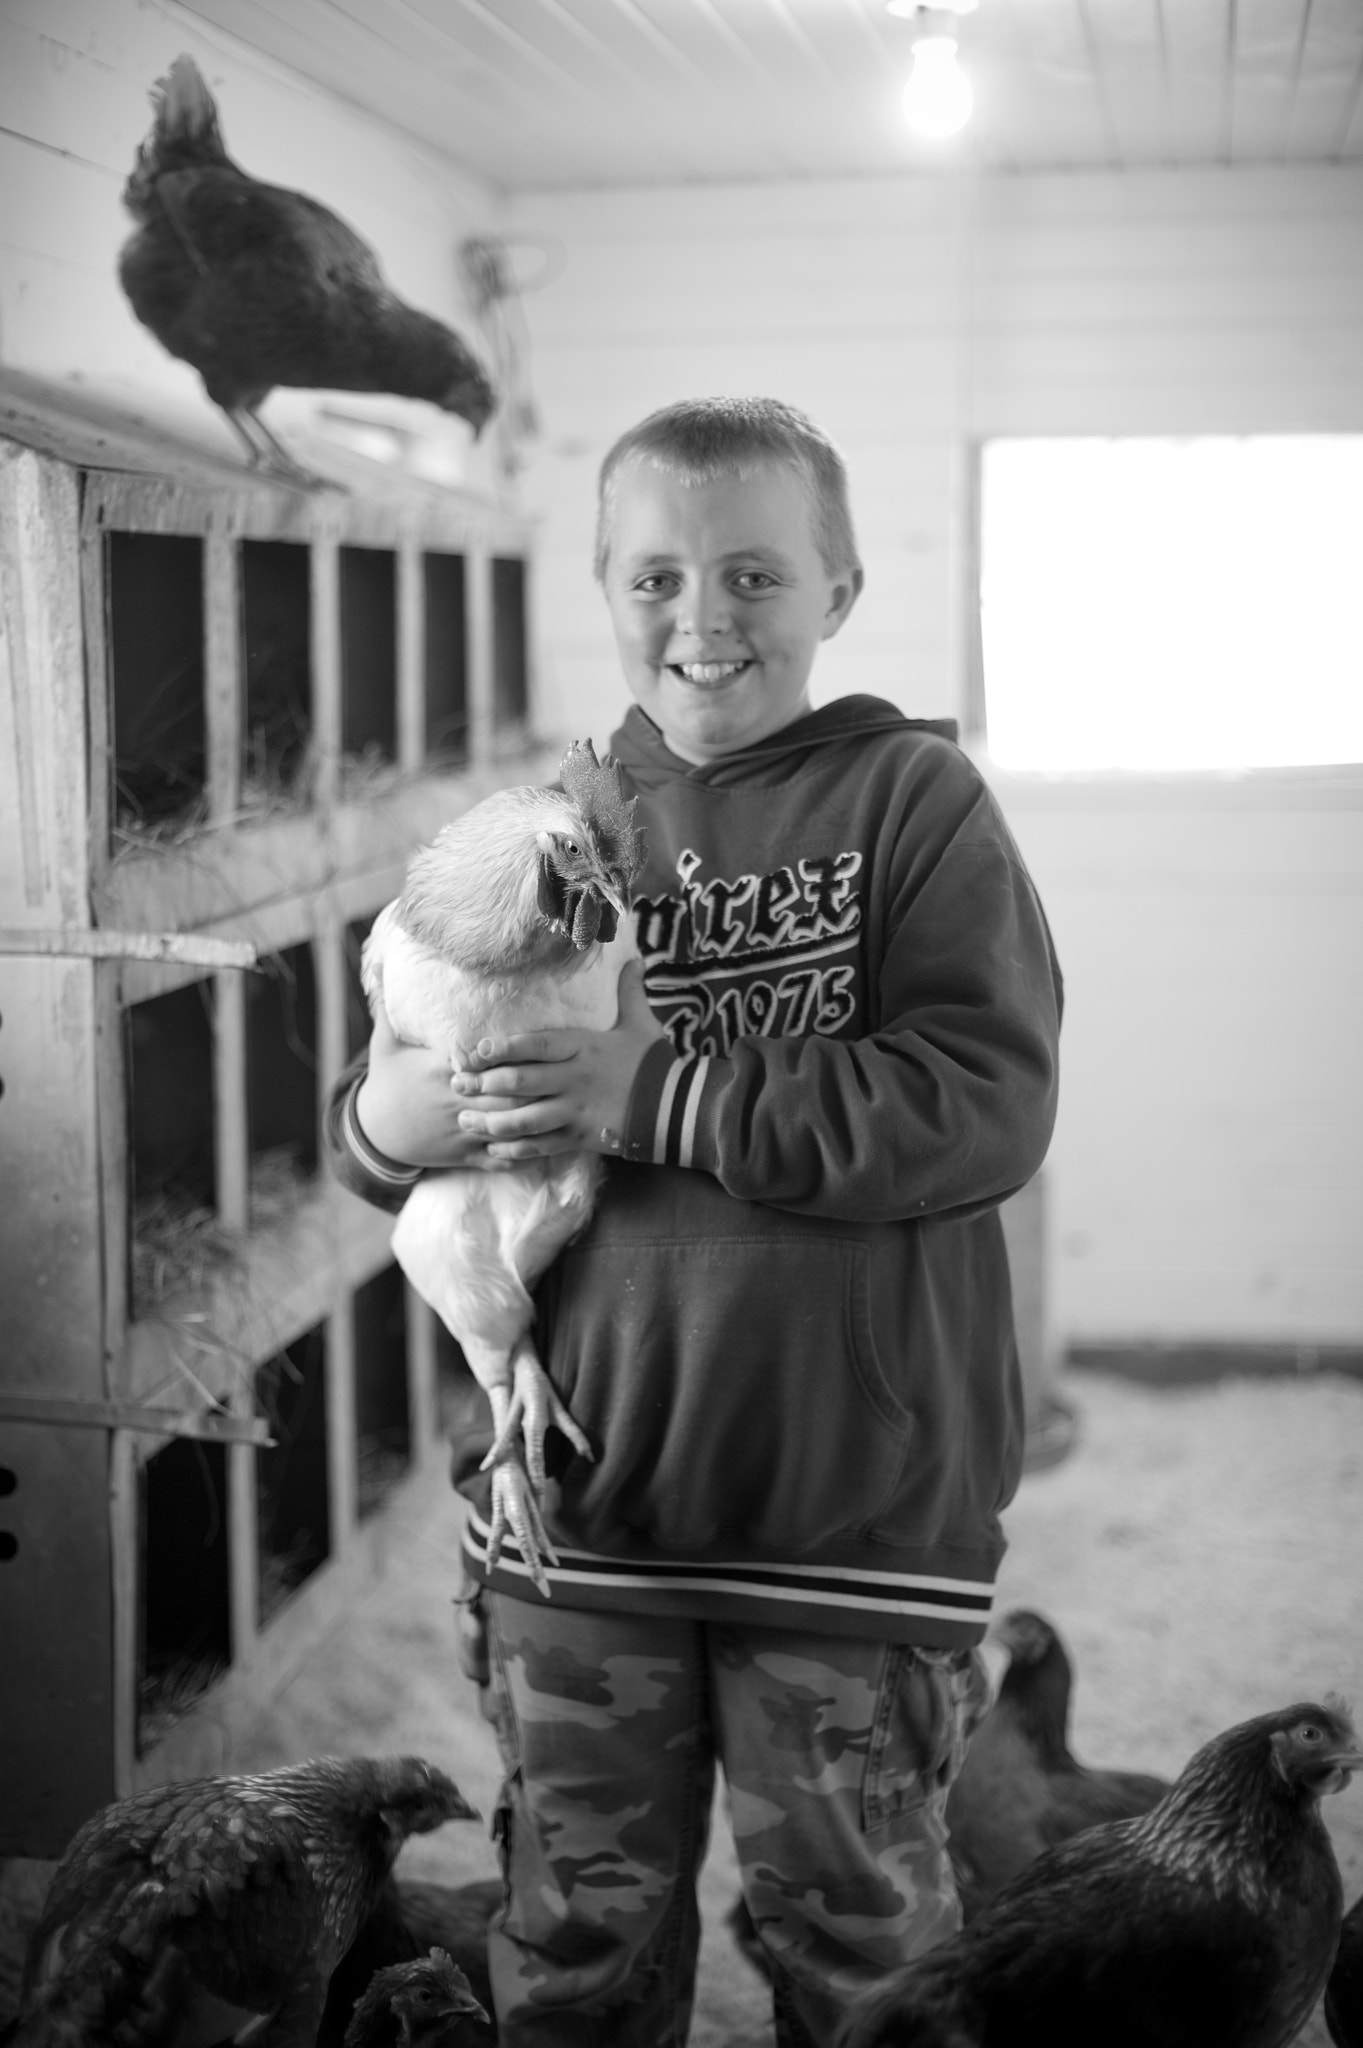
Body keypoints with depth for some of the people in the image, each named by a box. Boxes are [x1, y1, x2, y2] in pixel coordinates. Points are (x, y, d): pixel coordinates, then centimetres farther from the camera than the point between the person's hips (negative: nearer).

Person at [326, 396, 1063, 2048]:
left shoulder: (913, 799, -6)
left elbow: (989, 1104, -18)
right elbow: (375, 1120, 10)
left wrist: (667, 1097, -23)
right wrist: (388, 1122, -15)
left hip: (856, 1499, -3)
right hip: (578, 1496, 3)